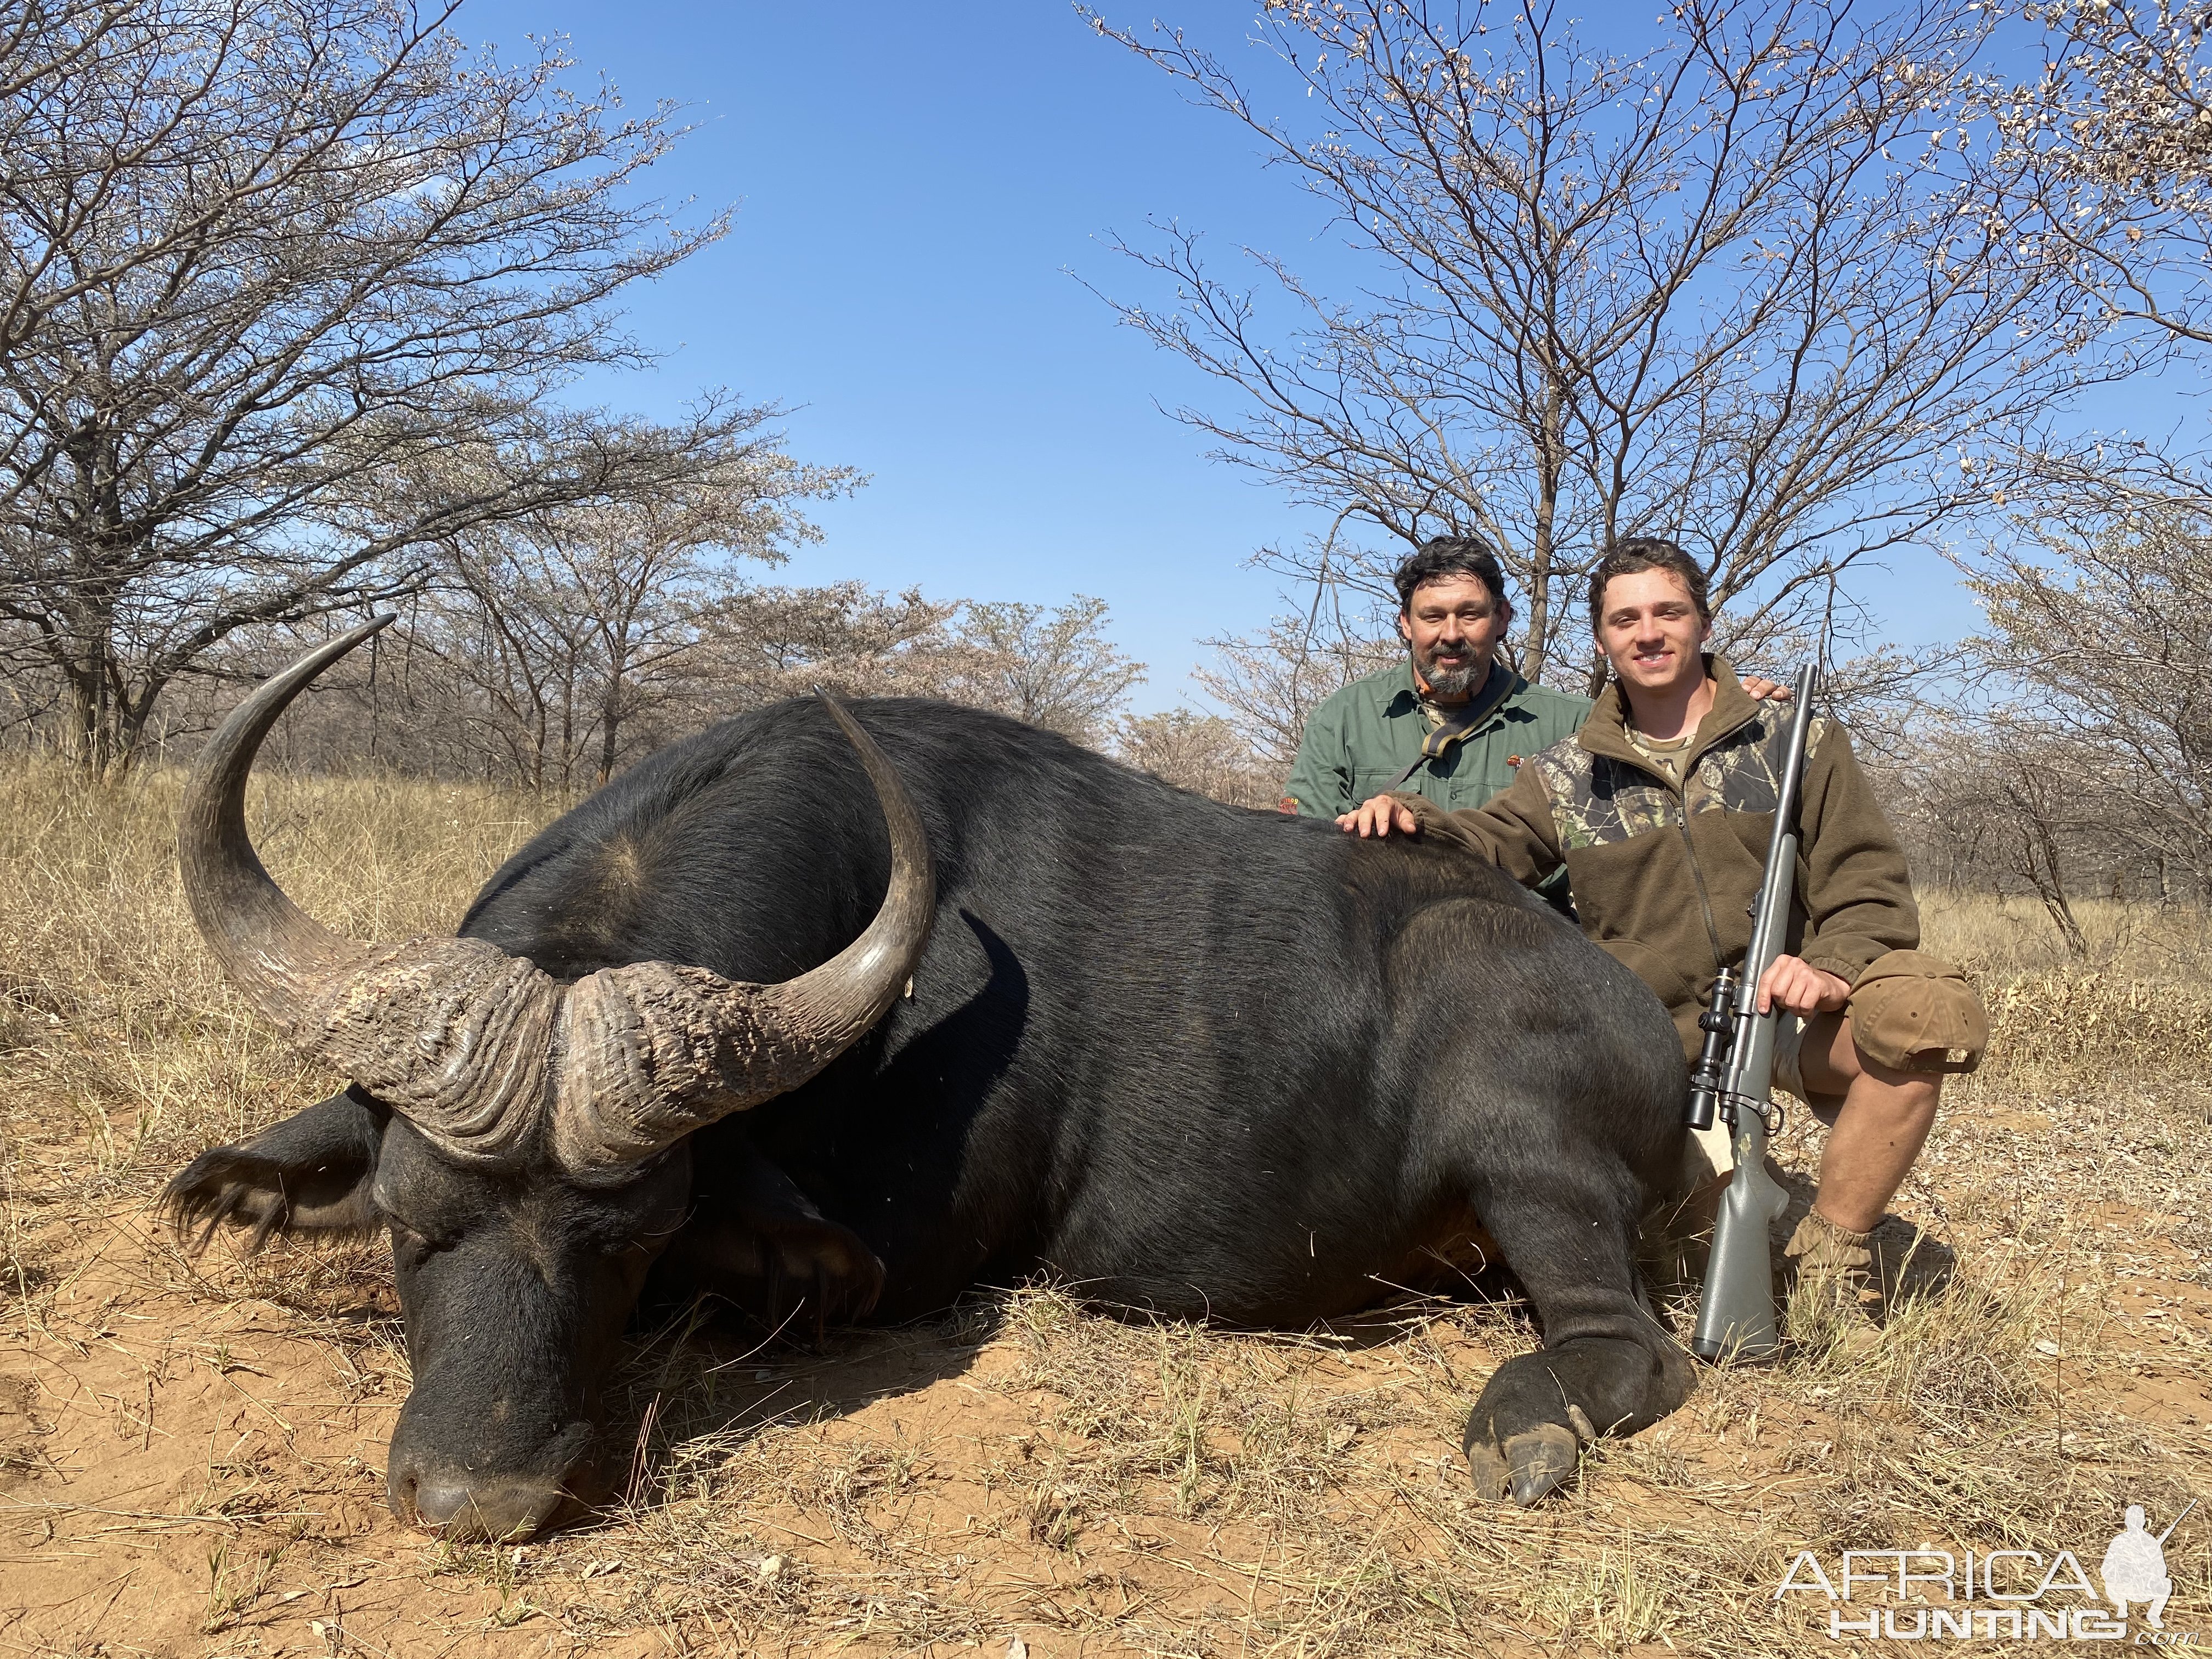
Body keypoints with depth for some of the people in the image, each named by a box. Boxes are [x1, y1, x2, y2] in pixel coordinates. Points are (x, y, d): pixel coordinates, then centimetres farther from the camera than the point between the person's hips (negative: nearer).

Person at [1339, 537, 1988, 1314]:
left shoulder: (1799, 745, 7)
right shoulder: (1566, 776, 11)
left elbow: (1868, 886, 3)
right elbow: (1483, 847, 1)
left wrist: (1832, 966, -18)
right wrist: (1410, 818, -21)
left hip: (1788, 1013, 0)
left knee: (1923, 1007, -31)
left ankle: (1832, 1250, -13)